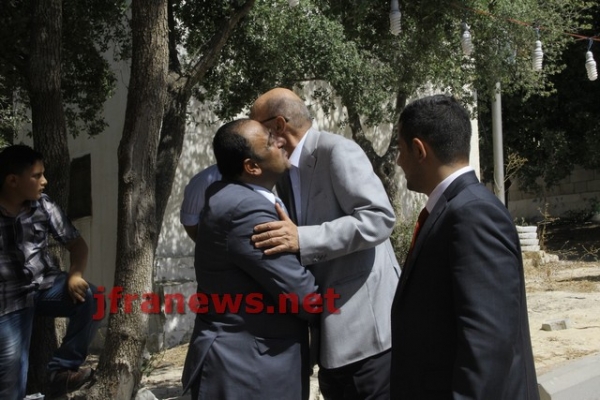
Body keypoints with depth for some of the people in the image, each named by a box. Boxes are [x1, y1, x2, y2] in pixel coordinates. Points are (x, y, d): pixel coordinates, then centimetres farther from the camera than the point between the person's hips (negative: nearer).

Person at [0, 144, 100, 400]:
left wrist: (75, 275, -16)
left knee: (89, 298, -26)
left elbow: (76, 244, 5)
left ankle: (61, 369, -13)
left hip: (44, 285, 3)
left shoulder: (44, 206, -2)